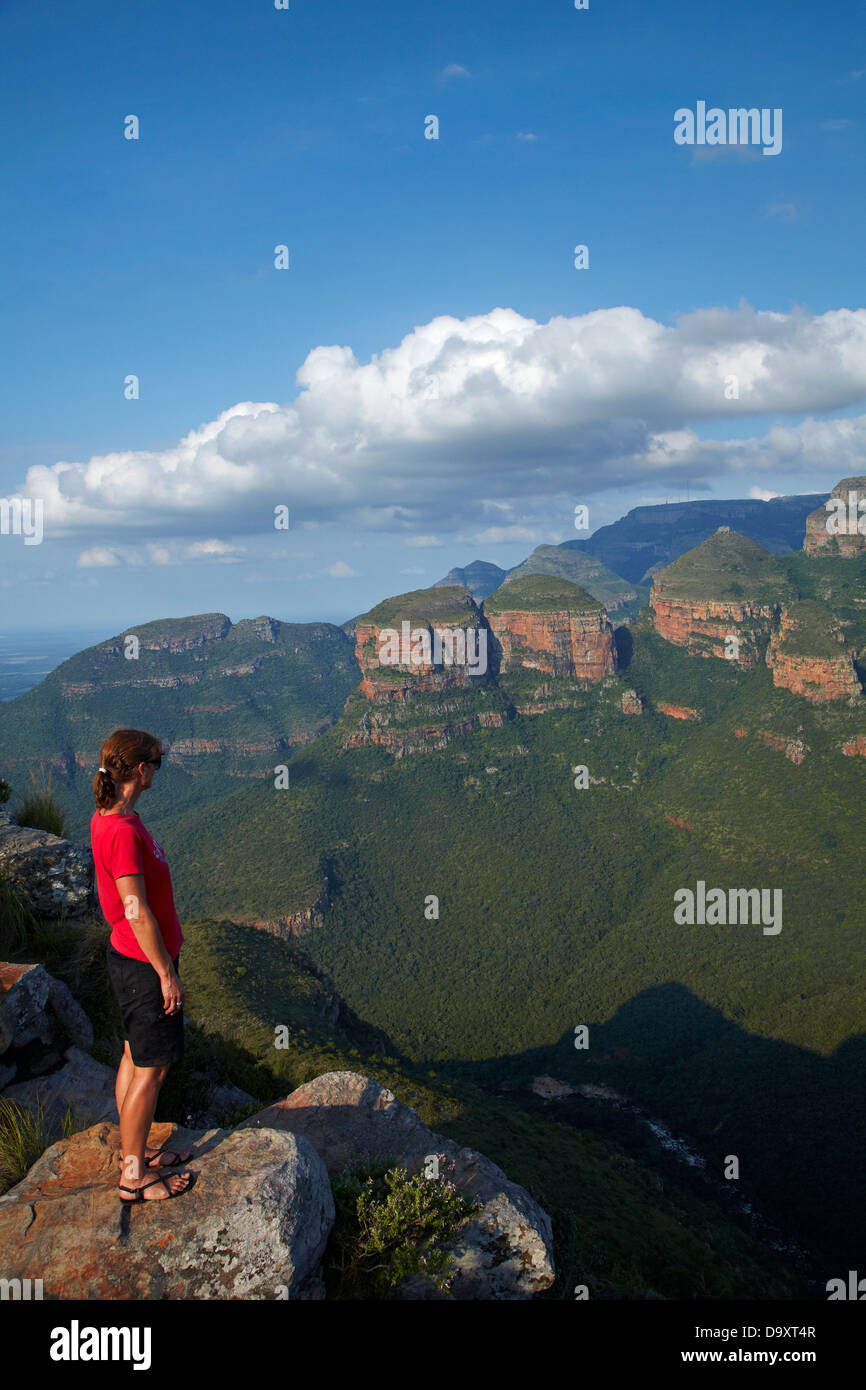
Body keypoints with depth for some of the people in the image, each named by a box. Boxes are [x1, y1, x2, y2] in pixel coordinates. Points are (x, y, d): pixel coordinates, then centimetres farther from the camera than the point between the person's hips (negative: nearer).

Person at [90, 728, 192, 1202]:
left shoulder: (108, 818, 4)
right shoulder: (122, 831, -27)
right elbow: (137, 913, -25)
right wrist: (167, 975, -18)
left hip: (130, 955, 10)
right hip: (144, 965, -10)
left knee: (135, 1056, 20)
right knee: (150, 1069, 3)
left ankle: (133, 1150, 35)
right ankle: (133, 1177, 16)